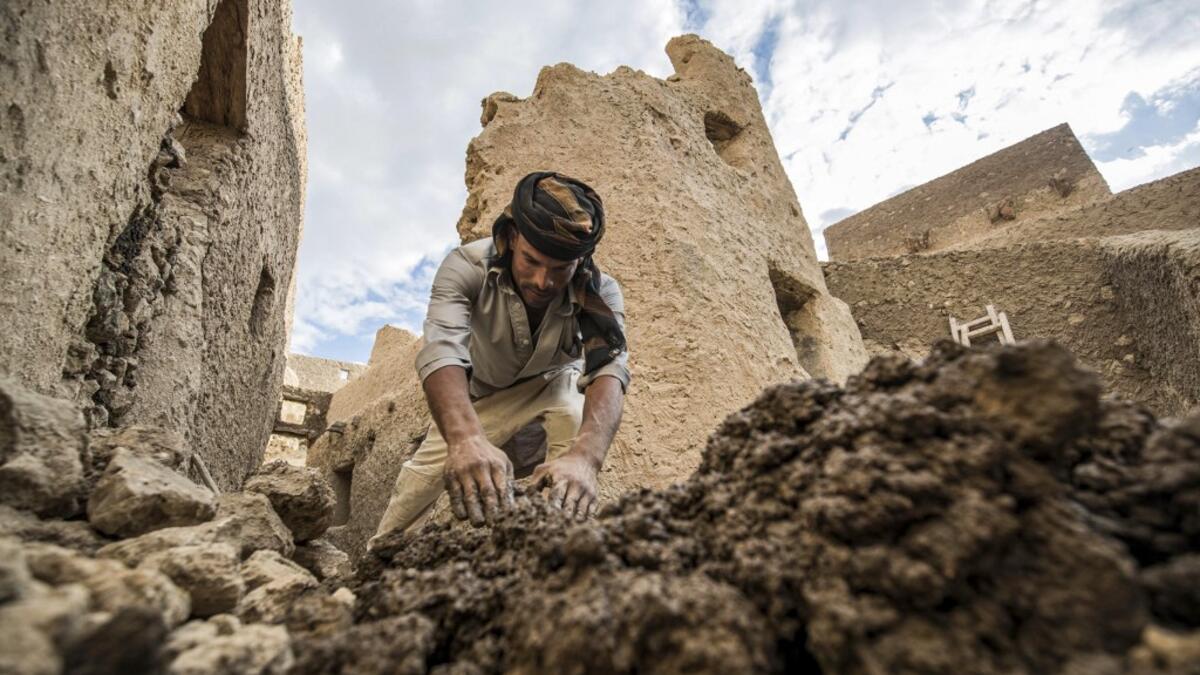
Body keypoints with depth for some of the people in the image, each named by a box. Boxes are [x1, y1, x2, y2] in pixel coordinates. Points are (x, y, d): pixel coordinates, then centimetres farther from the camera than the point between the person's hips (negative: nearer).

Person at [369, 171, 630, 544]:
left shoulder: (599, 292, -34)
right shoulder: (467, 266, -36)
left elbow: (608, 368, -49)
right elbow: (442, 350, -51)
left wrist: (585, 456, -70)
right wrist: (465, 437, -71)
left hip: (552, 381, 0)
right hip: (482, 388, 1)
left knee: (575, 415, -30)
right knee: (428, 467, 1)